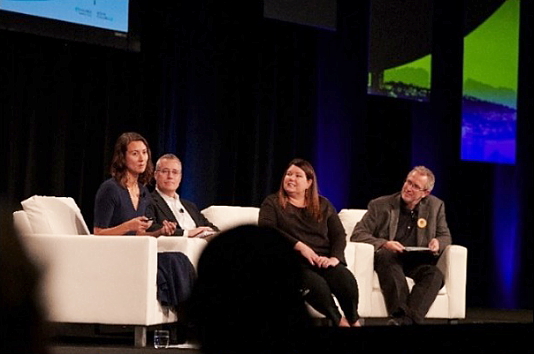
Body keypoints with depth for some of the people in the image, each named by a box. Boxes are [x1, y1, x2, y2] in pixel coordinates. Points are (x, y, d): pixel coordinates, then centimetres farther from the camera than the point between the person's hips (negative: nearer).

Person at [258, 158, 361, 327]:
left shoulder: (323, 205, 20)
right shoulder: (272, 203, 11)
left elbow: (339, 235, 11)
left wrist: (334, 258, -11)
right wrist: (299, 246, -16)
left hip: (324, 260, 3)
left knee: (347, 281, -31)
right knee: (317, 284, -37)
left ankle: (353, 321, -12)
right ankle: (339, 321, -18)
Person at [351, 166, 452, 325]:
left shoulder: (435, 206, 12)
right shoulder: (381, 205, 5)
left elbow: (445, 236, 20)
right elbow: (357, 234, 0)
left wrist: (438, 243, -7)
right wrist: (384, 244, -19)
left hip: (417, 261, 2)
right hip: (389, 258, -2)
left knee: (436, 275, -31)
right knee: (387, 256, -38)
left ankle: (405, 319, -47)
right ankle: (400, 314, -48)